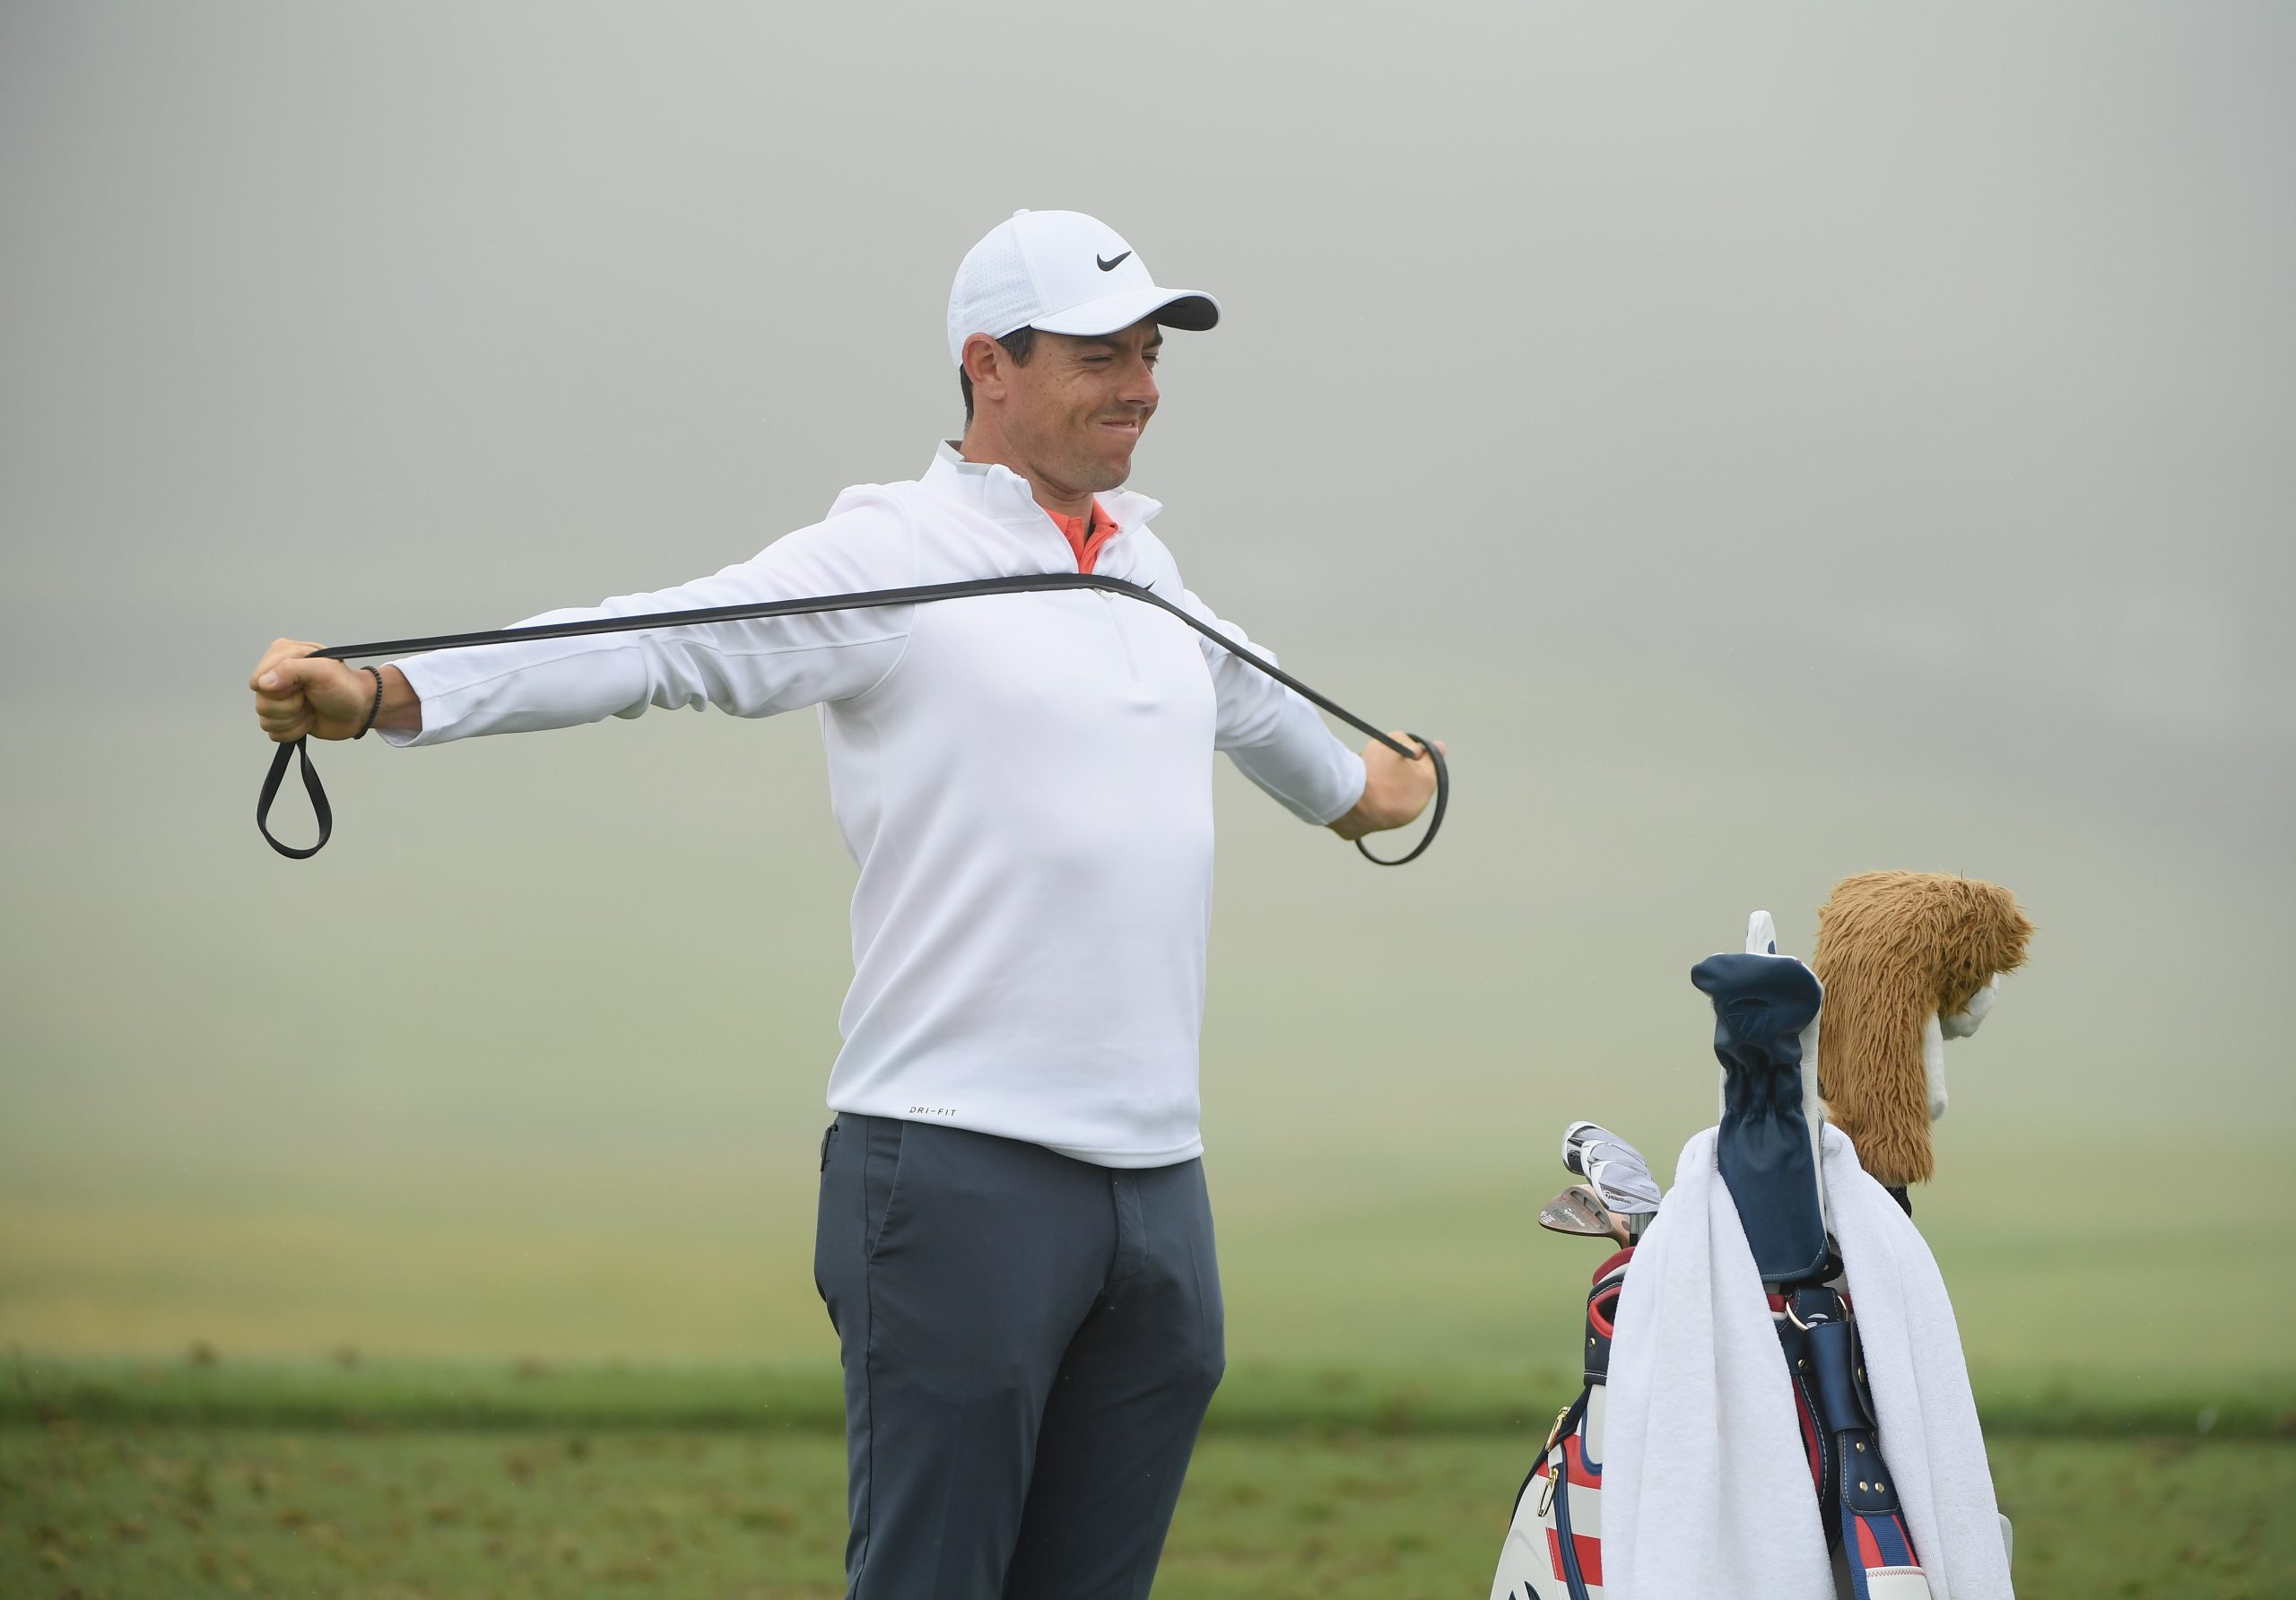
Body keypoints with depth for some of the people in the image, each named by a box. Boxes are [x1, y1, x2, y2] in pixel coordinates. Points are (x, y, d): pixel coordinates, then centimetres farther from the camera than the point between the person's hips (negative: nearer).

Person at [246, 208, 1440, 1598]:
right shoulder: (895, 555, -4)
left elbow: (1243, 696, 41)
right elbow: (657, 646, -15)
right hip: (963, 1169, -7)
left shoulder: (1143, 568, 18)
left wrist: (1351, 785, 60)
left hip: (1157, 1174, 7)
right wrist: (378, 695, -29)